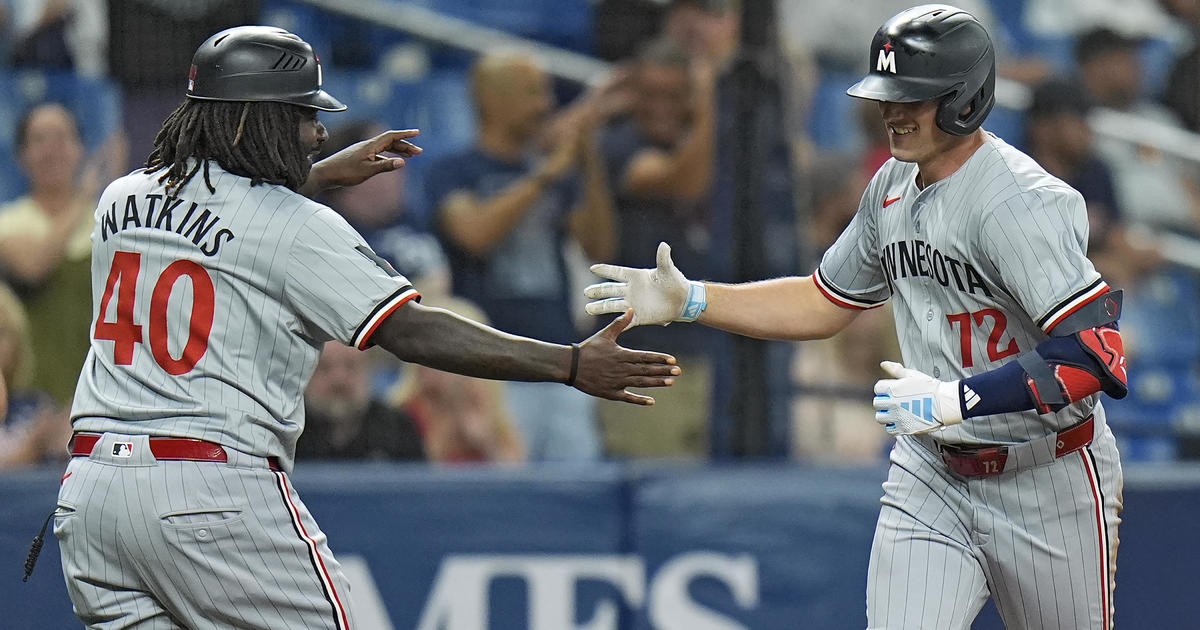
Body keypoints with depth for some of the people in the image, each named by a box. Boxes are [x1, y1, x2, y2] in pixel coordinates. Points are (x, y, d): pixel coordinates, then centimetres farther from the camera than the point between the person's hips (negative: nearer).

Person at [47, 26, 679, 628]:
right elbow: (412, 331, -14)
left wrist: (322, 175, 41)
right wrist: (573, 365, -14)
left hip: (89, 484, 6)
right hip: (214, 493, -6)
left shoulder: (122, 196, 13)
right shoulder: (294, 226, -7)